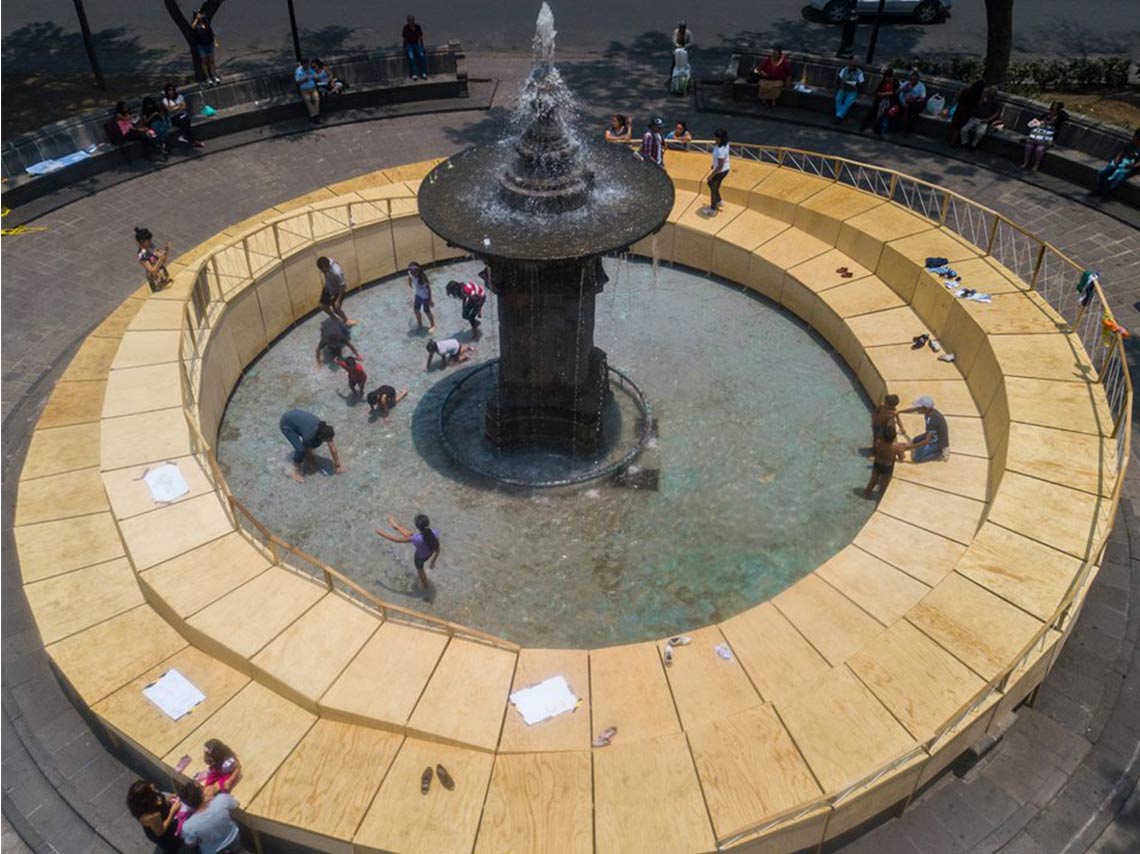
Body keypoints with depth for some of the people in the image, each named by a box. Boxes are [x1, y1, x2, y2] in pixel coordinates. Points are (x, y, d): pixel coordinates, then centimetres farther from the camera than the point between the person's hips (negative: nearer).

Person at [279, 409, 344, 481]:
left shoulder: (328, 431, -21)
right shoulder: (309, 435, -35)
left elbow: (333, 449, -9)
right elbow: (308, 451, -15)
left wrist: (338, 465, 0)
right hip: (286, 424, -7)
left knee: (317, 442, 0)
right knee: (301, 449, -20)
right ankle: (295, 472, 2)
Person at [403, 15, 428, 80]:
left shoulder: (418, 27, -1)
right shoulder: (406, 28, -8)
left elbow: (420, 38, 3)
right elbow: (405, 39, -4)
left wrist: (422, 47, -6)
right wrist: (404, 49, -12)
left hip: (417, 45, 2)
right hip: (409, 45, -2)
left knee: (422, 55, -29)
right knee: (411, 57, -33)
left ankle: (423, 73, -25)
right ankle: (413, 74, -32)